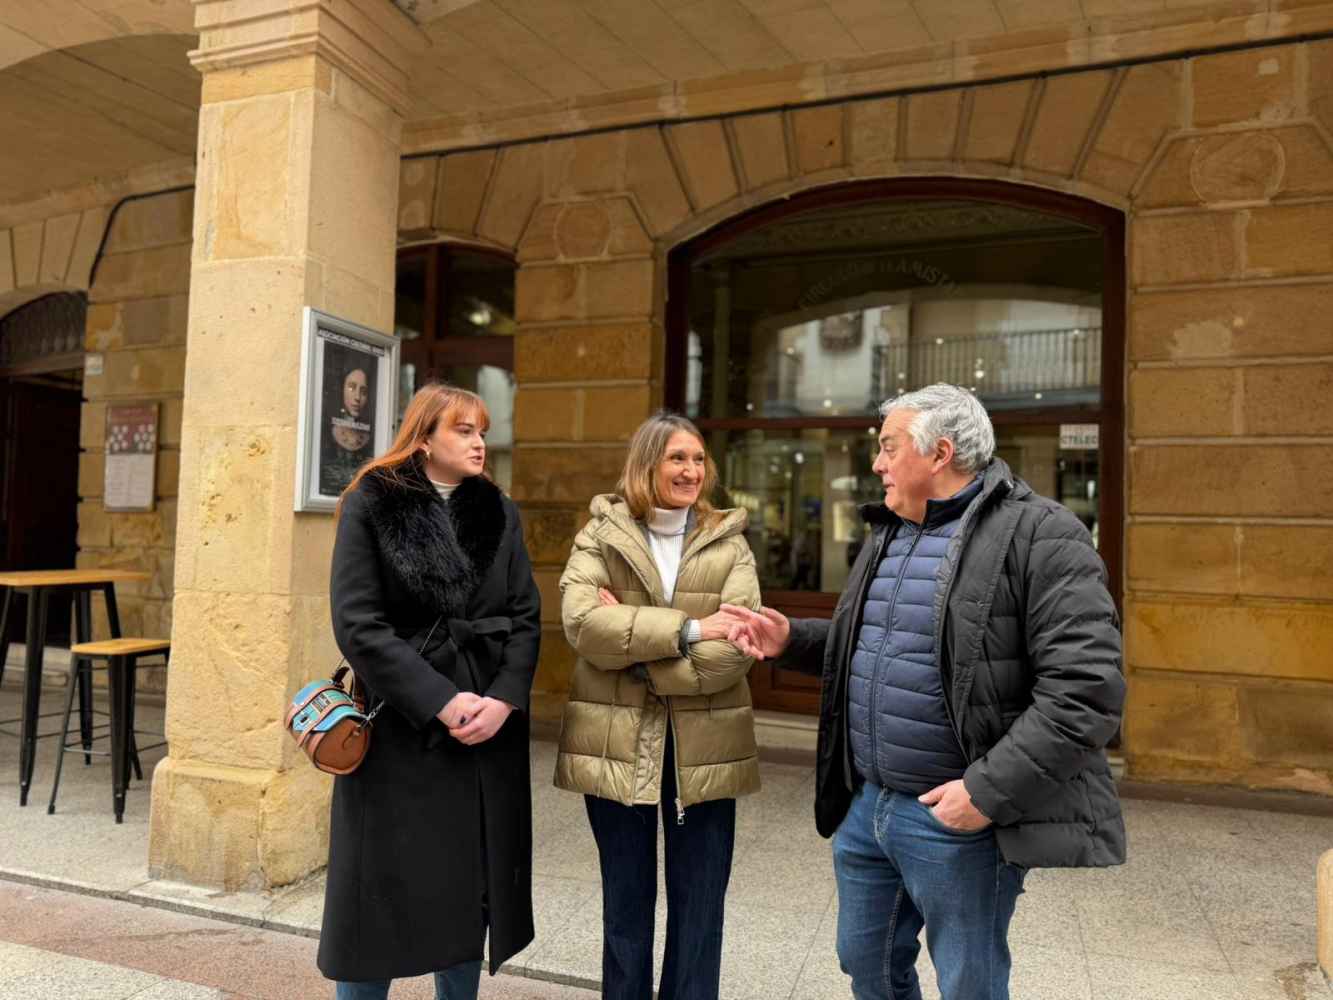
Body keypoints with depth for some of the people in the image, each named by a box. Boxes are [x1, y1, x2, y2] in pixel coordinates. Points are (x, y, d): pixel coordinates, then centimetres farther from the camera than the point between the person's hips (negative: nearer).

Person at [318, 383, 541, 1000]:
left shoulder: (500, 514, 8)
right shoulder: (370, 507, -3)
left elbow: (526, 618, 5)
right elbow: (357, 624, -11)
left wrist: (504, 699, -11)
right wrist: (440, 701, -17)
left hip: (489, 731, 4)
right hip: (401, 727, -3)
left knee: (471, 889, 12)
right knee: (383, 892, 6)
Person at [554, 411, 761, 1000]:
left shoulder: (729, 543, 1)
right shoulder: (600, 535, 0)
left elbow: (733, 650, -12)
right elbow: (582, 622, -17)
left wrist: (630, 638, -15)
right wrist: (685, 630, -20)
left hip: (703, 748, 0)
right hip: (617, 745, 0)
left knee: (698, 911, 13)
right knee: (625, 906, 17)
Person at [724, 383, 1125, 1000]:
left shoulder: (1039, 535, -15)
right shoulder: (887, 534, 11)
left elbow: (1086, 689, -21)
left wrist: (990, 789, -23)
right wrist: (790, 640, 7)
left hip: (957, 816, -7)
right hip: (865, 805, 8)